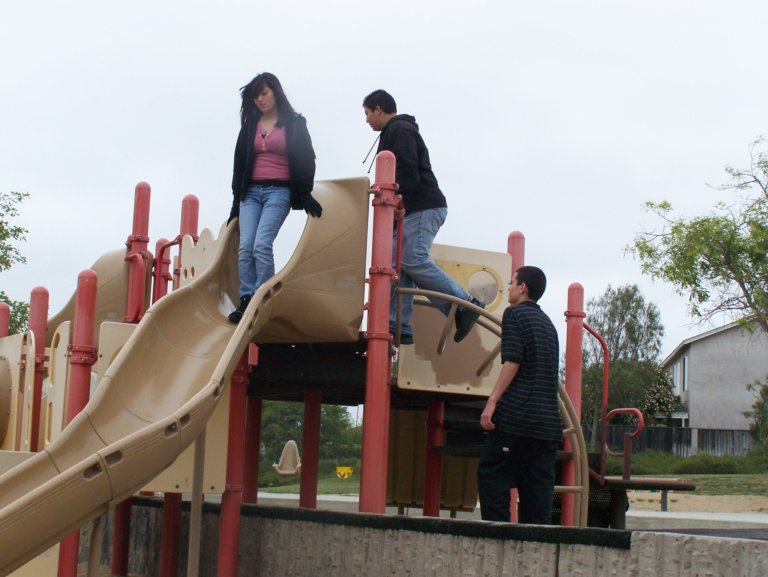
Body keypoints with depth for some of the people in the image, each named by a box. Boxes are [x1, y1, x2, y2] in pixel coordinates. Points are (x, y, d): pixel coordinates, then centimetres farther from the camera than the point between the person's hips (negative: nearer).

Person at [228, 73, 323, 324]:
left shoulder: (294, 123, 4)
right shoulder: (250, 125, 16)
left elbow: (306, 160, 0)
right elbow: (239, 163, 18)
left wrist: (305, 194, -7)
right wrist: (236, 199, 15)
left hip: (279, 192, -5)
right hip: (251, 192, 5)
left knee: (261, 244, -19)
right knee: (245, 247, -8)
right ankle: (246, 301, -7)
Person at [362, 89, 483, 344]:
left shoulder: (399, 130, -6)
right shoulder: (400, 130, 28)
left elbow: (408, 174, -18)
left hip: (423, 208, -11)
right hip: (412, 210, 11)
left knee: (414, 261, -18)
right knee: (400, 265, 2)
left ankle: (466, 304, -14)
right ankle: (399, 326, -3)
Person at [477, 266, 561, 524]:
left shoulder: (515, 313, -1)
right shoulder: (547, 323, 22)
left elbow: (512, 362, -13)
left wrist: (492, 401, -16)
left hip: (516, 415, -7)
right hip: (548, 420, 7)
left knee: (492, 476, -3)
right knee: (539, 483, 5)